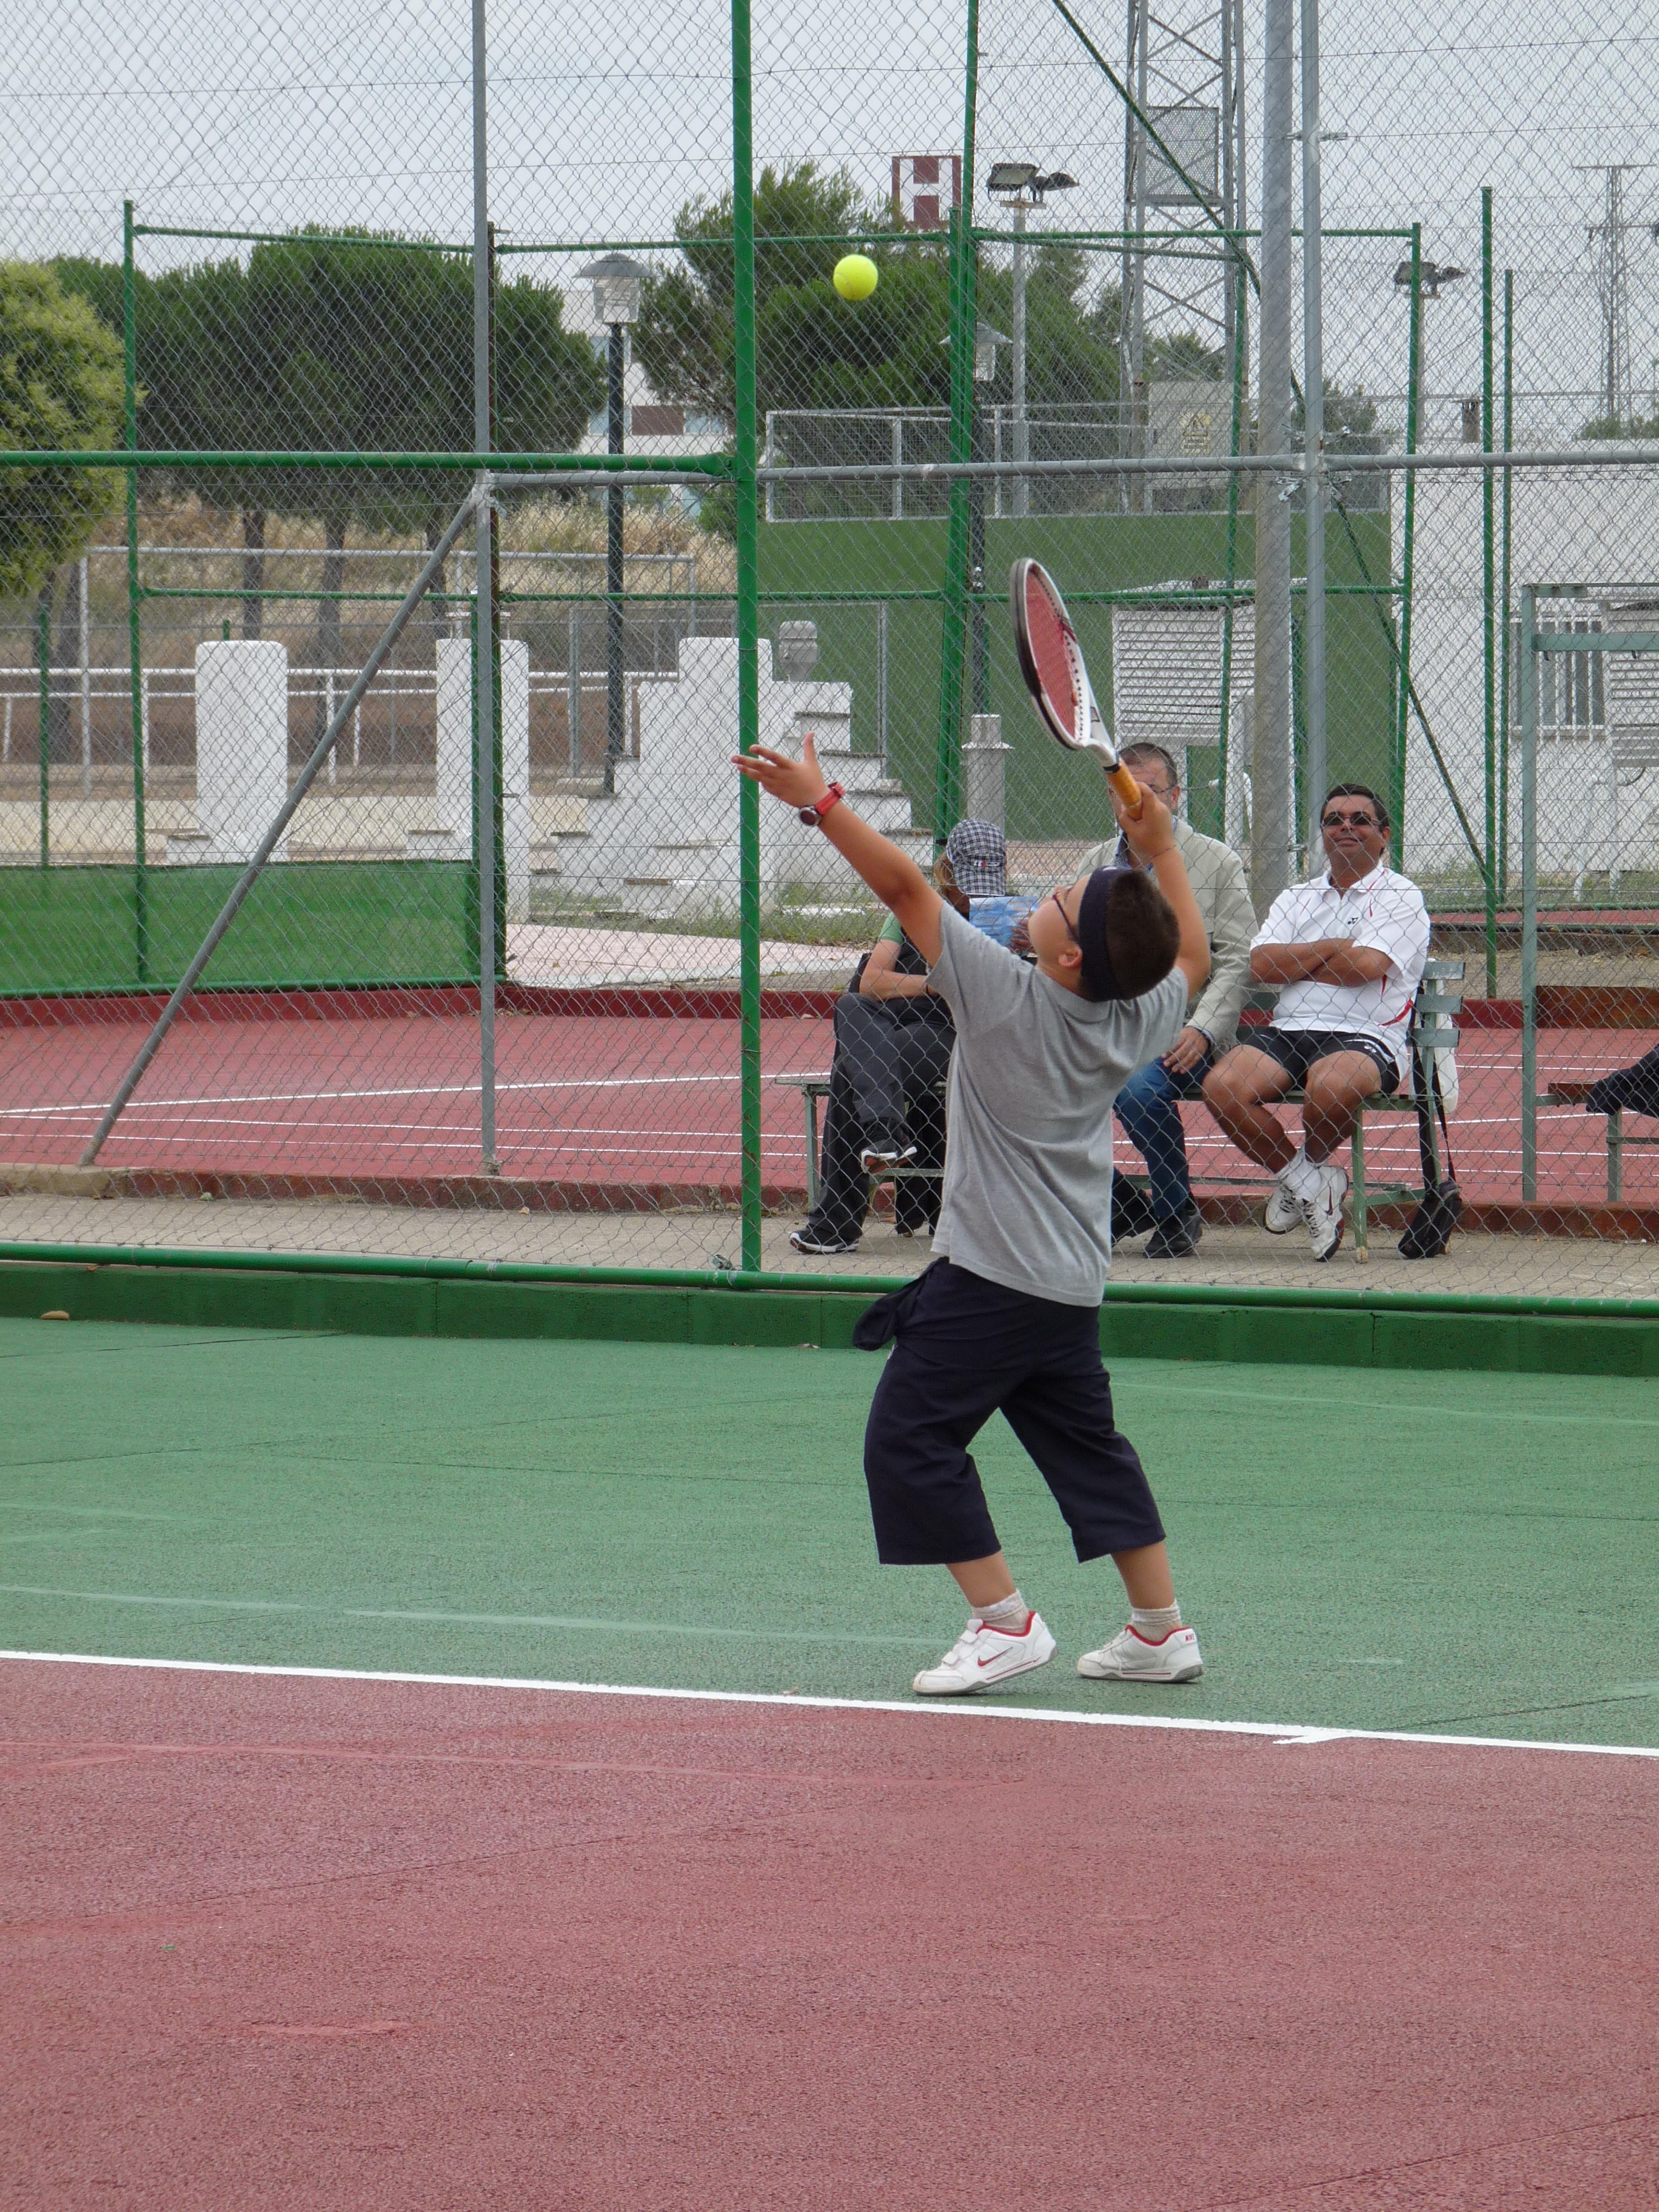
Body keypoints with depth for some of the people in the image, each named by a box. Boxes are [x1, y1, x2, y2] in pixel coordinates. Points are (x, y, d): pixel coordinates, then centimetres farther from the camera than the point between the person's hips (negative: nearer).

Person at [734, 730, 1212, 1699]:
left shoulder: (1007, 996, -20)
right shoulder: (1141, 1019, -3)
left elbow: (906, 885, -19)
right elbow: (1192, 956, 21)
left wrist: (821, 800, -16)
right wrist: (1162, 850, 23)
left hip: (989, 1277, -8)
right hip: (1075, 1281, 8)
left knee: (910, 1439, 0)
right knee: (1087, 1444, 17)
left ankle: (1005, 1622, -4)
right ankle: (1161, 1629, 18)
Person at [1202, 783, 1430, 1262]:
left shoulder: (1400, 896, 7)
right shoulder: (1297, 898, 23)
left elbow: (1367, 964, -11)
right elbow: (1260, 964, 6)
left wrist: (1298, 963, 2)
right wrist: (1333, 949, -2)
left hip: (1367, 1037, -5)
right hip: (1290, 1030, 5)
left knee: (1331, 1084, -40)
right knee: (1221, 1084, -24)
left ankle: (1310, 1167, -4)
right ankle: (1306, 1185, -5)